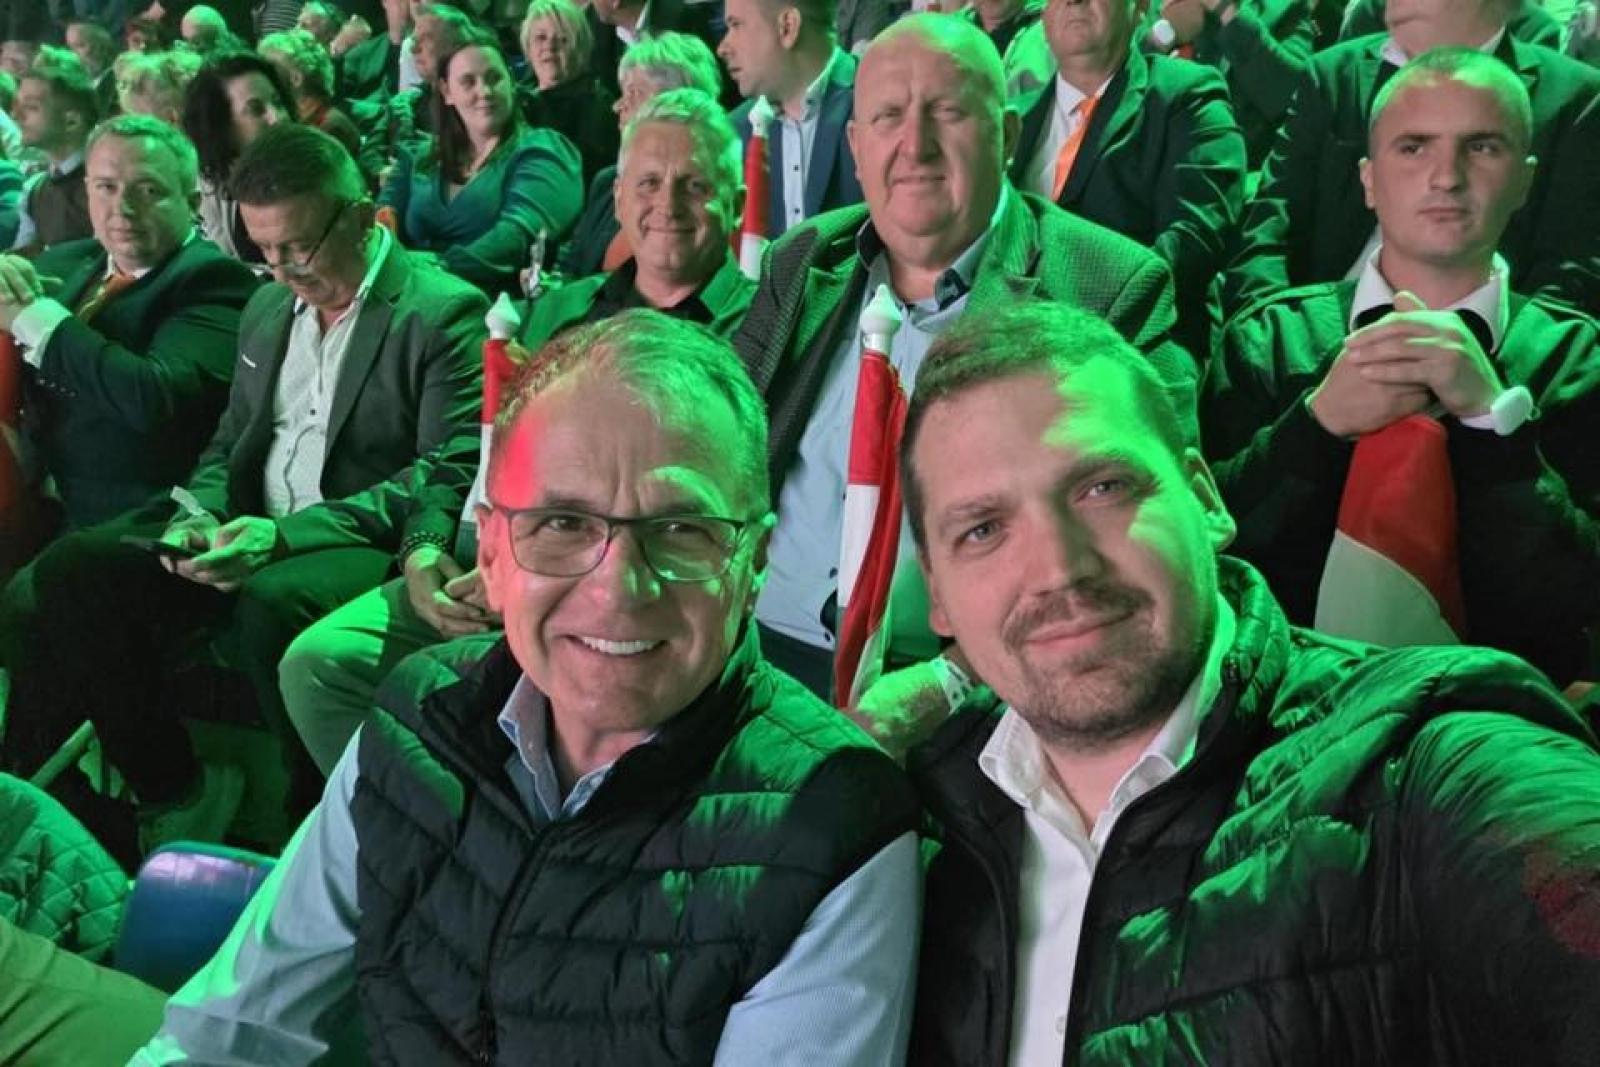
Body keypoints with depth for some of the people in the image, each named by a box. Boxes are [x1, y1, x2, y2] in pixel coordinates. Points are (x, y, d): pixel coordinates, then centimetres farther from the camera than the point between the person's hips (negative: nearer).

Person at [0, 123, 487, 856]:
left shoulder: (444, 313, -7)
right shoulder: (267, 310, 18)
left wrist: (288, 533, -23)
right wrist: (199, 517, -2)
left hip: (370, 546, -7)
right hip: (252, 535, 7)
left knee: (270, 605, -38)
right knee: (70, 573, -13)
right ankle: (176, 793, 2)